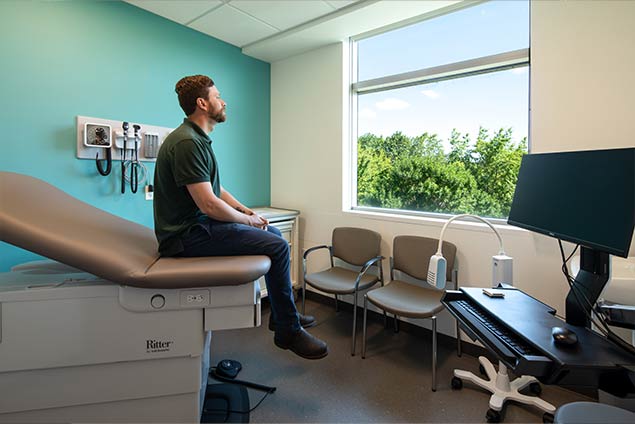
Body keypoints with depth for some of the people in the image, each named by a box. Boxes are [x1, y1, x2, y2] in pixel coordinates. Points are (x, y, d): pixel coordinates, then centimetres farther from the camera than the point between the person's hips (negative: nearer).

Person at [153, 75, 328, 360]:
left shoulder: (198, 139, 14)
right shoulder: (186, 143, -19)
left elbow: (215, 189, 17)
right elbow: (209, 204, -25)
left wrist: (248, 212, 5)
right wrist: (247, 220, -10)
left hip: (199, 223, 11)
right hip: (188, 235, -11)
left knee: (274, 233, 14)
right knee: (277, 247, -18)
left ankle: (281, 314, 23)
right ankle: (288, 331, 0)